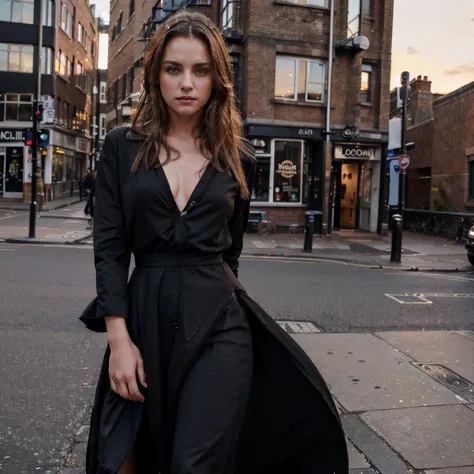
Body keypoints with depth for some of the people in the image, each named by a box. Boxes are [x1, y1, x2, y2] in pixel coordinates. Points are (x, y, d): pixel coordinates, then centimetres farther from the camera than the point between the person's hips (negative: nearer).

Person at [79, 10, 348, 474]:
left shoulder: (238, 158, 5)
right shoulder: (123, 147, 2)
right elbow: (109, 246, -3)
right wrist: (119, 339, -9)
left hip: (218, 322, 0)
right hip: (146, 318, 1)